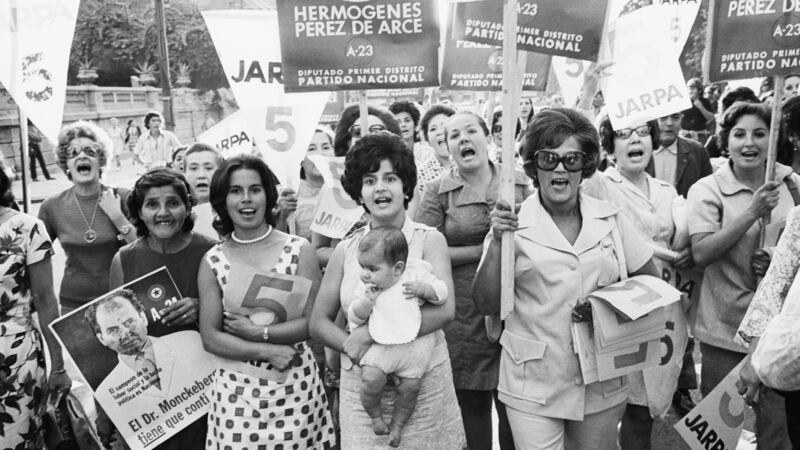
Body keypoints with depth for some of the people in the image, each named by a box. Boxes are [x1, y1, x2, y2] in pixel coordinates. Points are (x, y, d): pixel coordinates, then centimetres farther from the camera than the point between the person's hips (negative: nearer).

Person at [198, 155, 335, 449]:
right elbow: (210, 337, -2)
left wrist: (257, 332, -12)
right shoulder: (213, 261, 0)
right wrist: (266, 351, -14)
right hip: (236, 388, 1)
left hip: (295, 385, 0)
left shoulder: (299, 250, -3)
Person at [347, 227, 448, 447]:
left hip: (415, 343, 0)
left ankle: (397, 425, 24)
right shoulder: (365, 288, -1)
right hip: (381, 344, 0)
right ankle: (375, 416, 9)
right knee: (371, 378, -20)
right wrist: (367, 302, -16)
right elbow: (354, 318, 2)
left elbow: (442, 292, 1)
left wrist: (423, 289, -18)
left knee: (409, 386, -4)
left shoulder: (416, 274, -5)